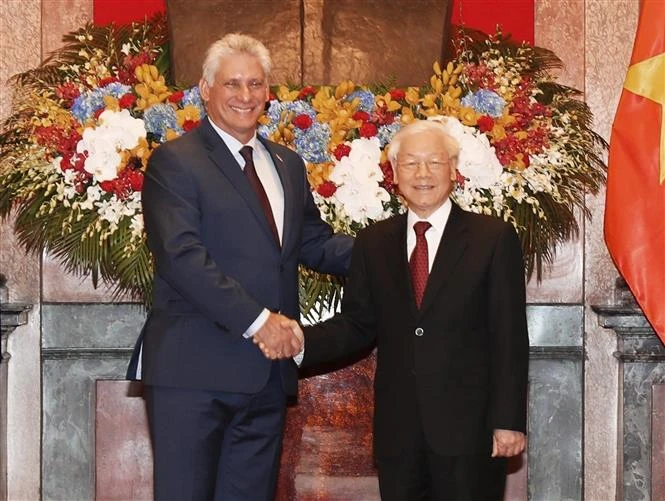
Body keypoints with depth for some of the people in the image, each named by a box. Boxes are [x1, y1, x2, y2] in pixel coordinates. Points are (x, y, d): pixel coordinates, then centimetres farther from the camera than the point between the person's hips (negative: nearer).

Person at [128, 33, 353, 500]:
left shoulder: (288, 165, 17)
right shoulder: (175, 162, -5)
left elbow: (315, 244, 20)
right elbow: (182, 255, -17)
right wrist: (256, 319, -21)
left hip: (268, 371, 6)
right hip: (195, 371, -6)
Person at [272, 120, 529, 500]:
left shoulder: (494, 238, -1)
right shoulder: (373, 243, 10)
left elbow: (510, 337, -4)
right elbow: (358, 324, 8)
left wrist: (509, 421, -8)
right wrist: (303, 342, -11)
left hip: (469, 426, -3)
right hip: (397, 428, 3)